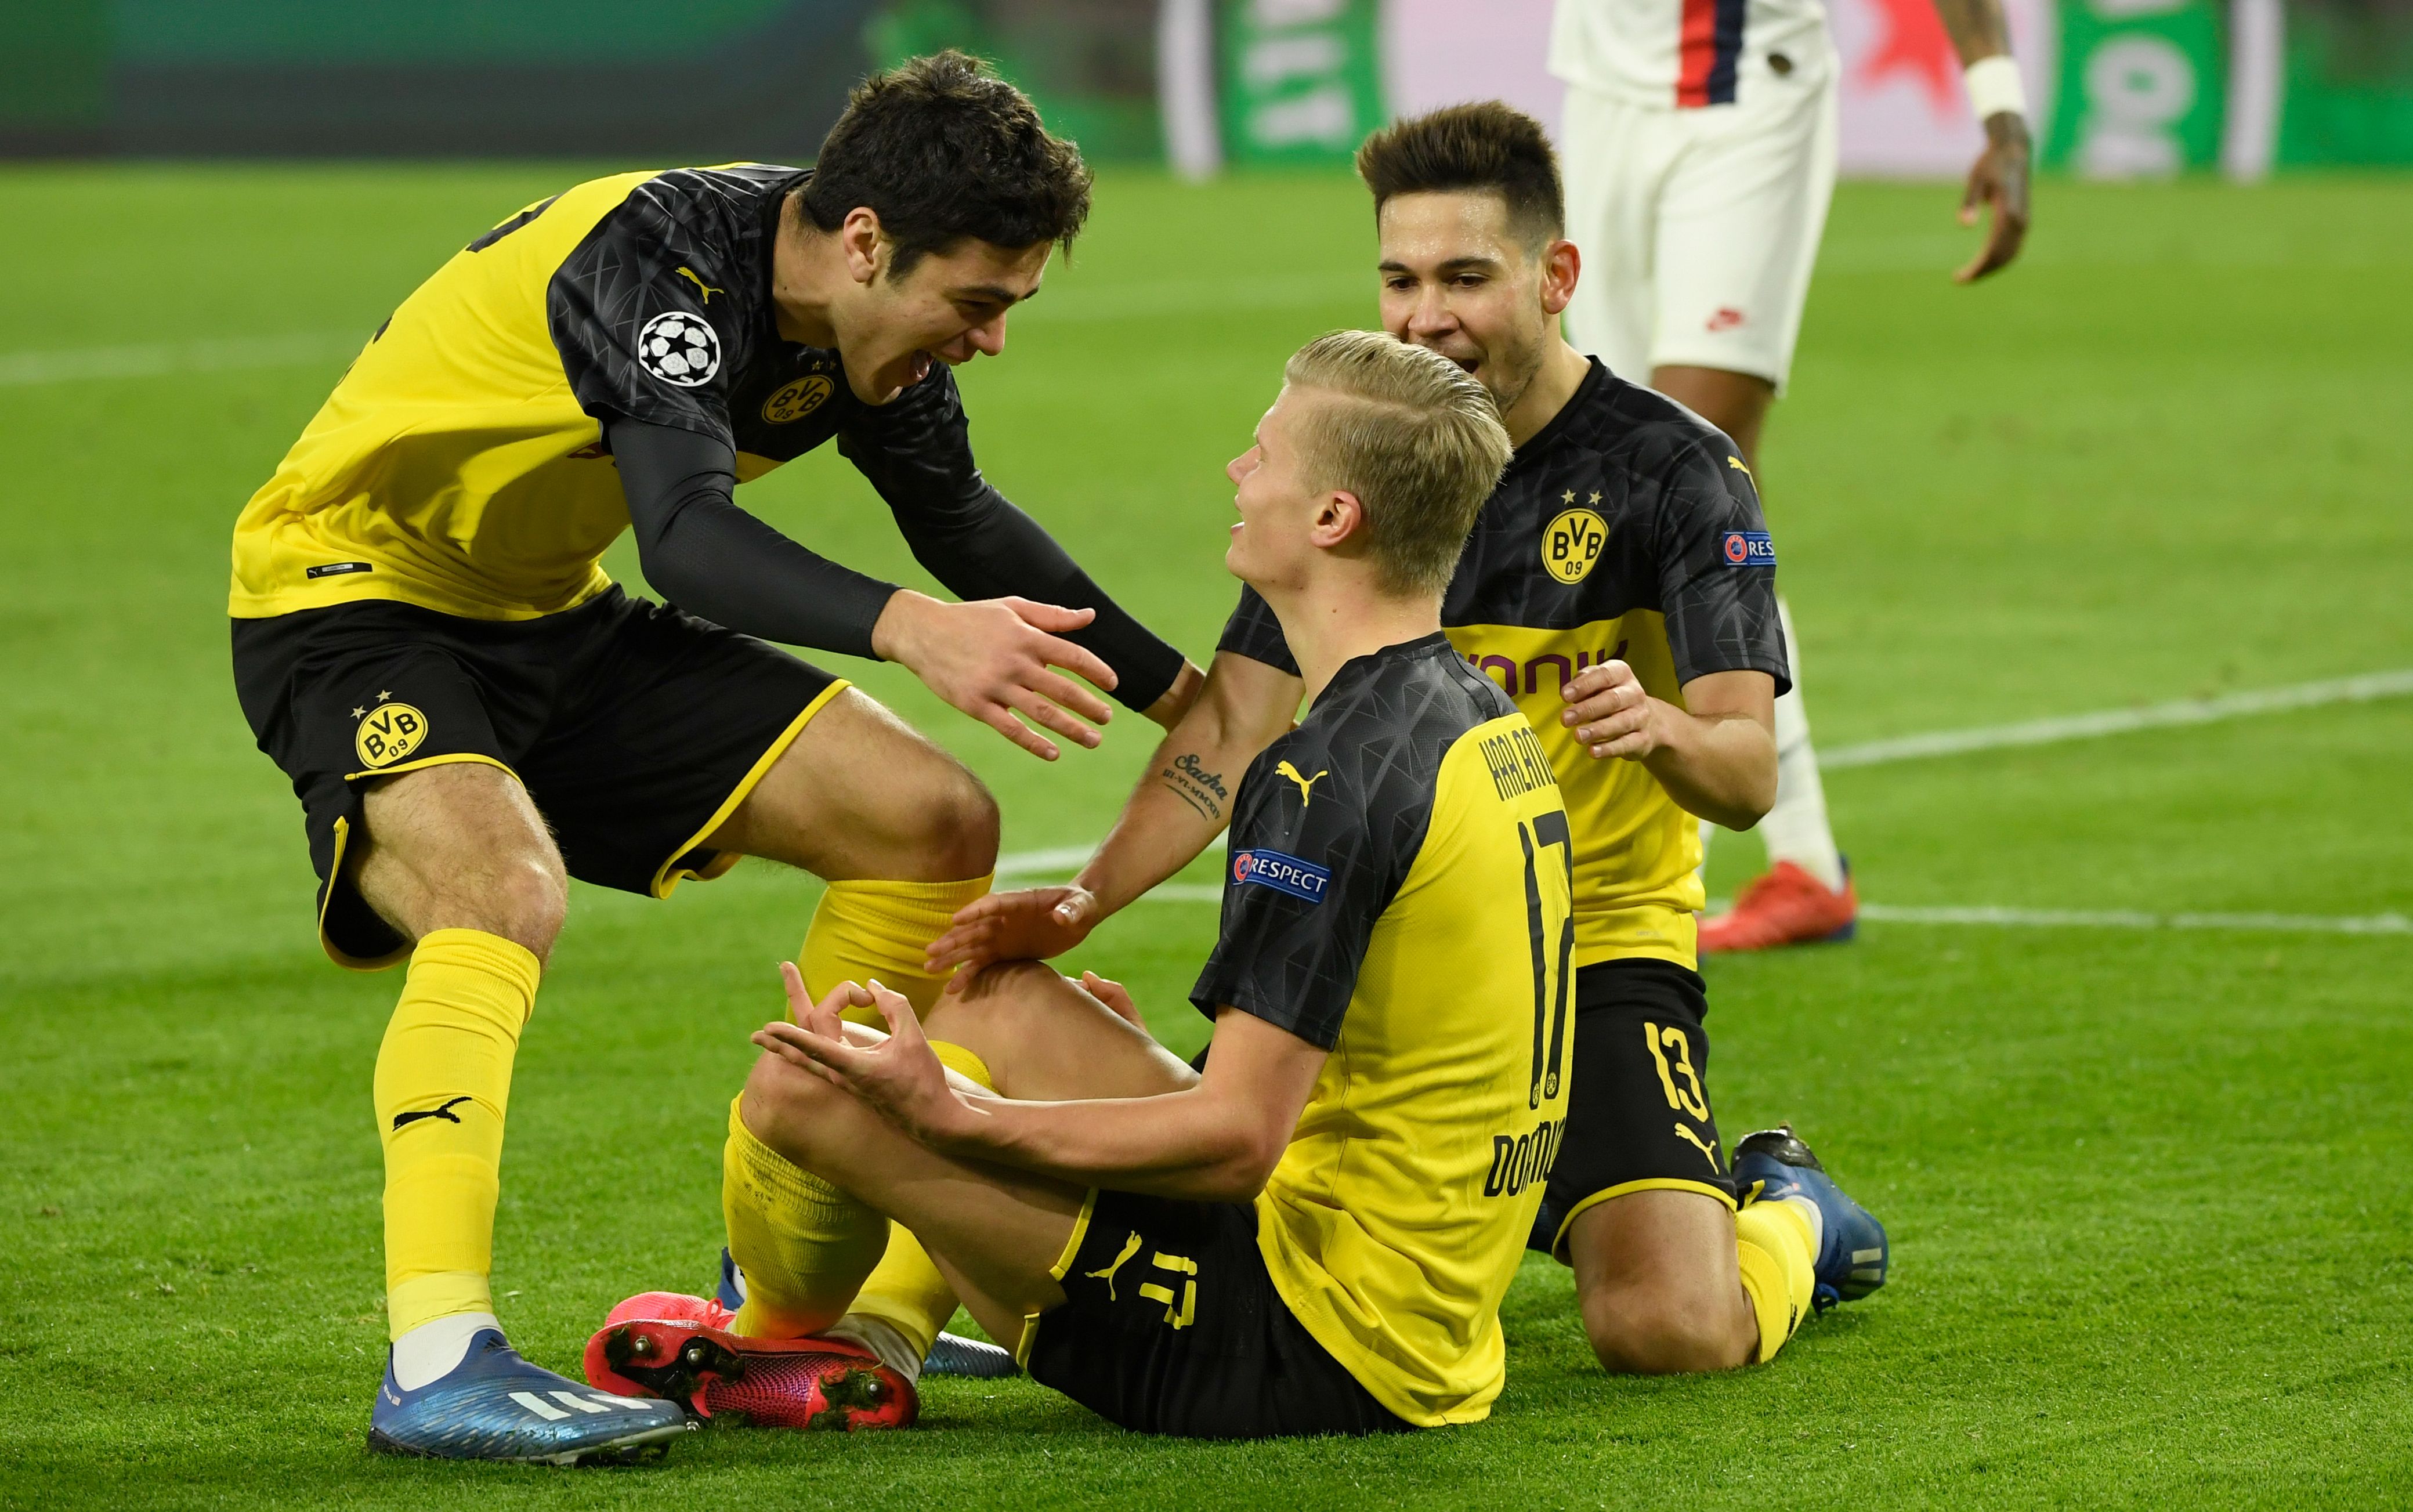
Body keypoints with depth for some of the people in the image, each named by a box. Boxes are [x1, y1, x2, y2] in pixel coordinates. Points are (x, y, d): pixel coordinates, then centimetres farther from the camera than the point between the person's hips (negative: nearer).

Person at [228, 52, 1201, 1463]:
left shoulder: (865, 311, -4)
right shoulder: (655, 260, -30)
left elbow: (959, 520, 14)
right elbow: (690, 536, -45)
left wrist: (1183, 697, 15)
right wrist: (911, 629, -60)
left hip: (552, 621, 9)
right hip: (354, 593, -9)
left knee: (935, 821, 4)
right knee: (502, 888, -37)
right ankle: (438, 1365, -43)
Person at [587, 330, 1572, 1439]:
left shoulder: (1334, 773, -22)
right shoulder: (1490, 722, 9)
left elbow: (1238, 1140, -24)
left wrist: (955, 1118, -23)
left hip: (1297, 1363, -10)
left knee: (798, 1088, -6)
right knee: (1004, 1000, 23)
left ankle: (769, 1354, 25)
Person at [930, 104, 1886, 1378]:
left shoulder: (1673, 471, -10)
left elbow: (1747, 774, -16)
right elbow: (1235, 725, 1)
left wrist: (1662, 728, -41)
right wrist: (1087, 899, -15)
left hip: (1601, 951, -4)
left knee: (1670, 1325, -24)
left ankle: (1783, 1213, 15)